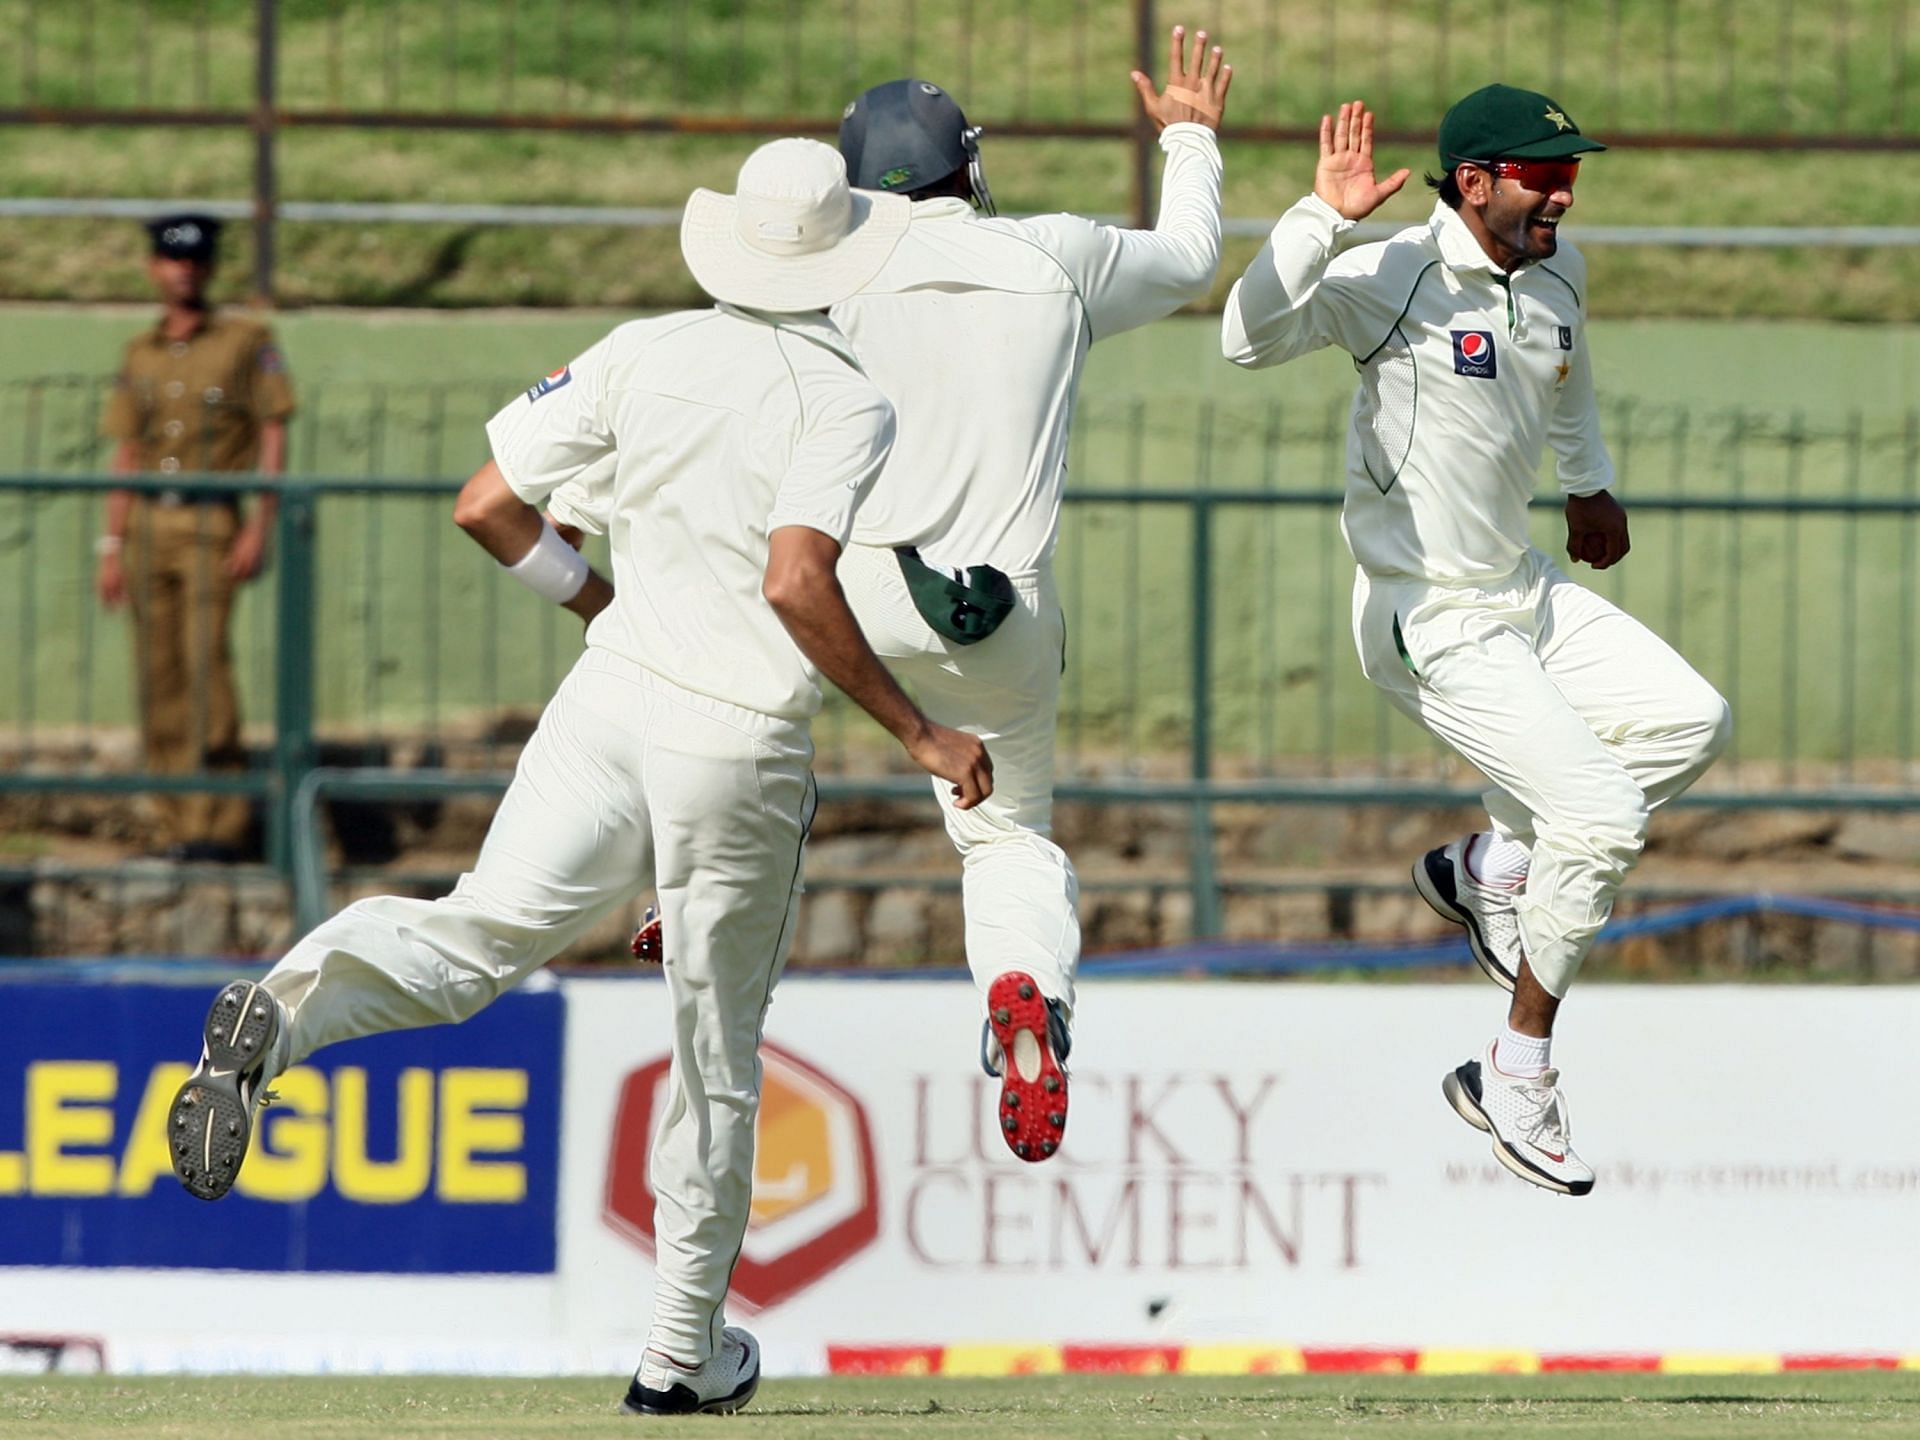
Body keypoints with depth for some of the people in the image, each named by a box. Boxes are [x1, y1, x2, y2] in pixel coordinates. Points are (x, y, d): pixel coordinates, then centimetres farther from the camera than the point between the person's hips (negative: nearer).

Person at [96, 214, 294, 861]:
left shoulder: (248, 341, 1)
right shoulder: (141, 354, 13)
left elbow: (274, 438, -2)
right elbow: (126, 456, 15)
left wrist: (260, 528, -11)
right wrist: (112, 549, 10)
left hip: (212, 523, -5)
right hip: (149, 526, 5)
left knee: (206, 668, -15)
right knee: (159, 684, 1)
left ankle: (220, 825, -14)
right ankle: (177, 827, 6)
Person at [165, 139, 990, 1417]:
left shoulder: (643, 354, 5)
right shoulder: (847, 403, -10)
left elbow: (489, 506, 6)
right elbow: (796, 584, -25)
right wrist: (920, 734, -17)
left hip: (611, 702, 3)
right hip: (741, 751, -3)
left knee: (481, 936, -5)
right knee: (717, 1054, 11)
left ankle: (287, 1011, -39)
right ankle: (683, 1353, 21)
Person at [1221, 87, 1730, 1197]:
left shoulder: (1559, 271, 2)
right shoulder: (1393, 280, -22)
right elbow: (1252, 337, -38)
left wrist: (1592, 483, 24)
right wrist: (1326, 217, -44)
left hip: (1524, 593, 8)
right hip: (1432, 625, -8)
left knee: (1690, 722, 10)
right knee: (1602, 819, -14)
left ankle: (1491, 868, 22)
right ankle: (1519, 1079, 0)